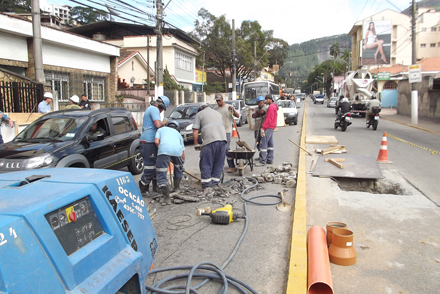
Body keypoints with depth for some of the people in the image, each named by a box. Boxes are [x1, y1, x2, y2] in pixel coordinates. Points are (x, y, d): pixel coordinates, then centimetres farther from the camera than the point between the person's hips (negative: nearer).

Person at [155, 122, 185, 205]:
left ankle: (166, 197, -7)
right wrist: (182, 163, 50)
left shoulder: (161, 129, 34)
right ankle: (176, 188, 38)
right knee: (178, 167, 32)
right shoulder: (178, 133, 38)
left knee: (161, 174, 3)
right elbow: (182, 153, 34)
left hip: (163, 149, -2)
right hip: (177, 150, 3)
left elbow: (156, 141, 13)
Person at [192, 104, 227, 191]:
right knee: (218, 164, 12)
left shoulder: (199, 114, 14)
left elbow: (195, 132, 6)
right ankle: (215, 184, 17)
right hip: (223, 139, 5)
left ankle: (207, 186, 0)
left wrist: (196, 144, 15)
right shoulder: (218, 113, 31)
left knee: (206, 165, 3)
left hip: (210, 141, -5)